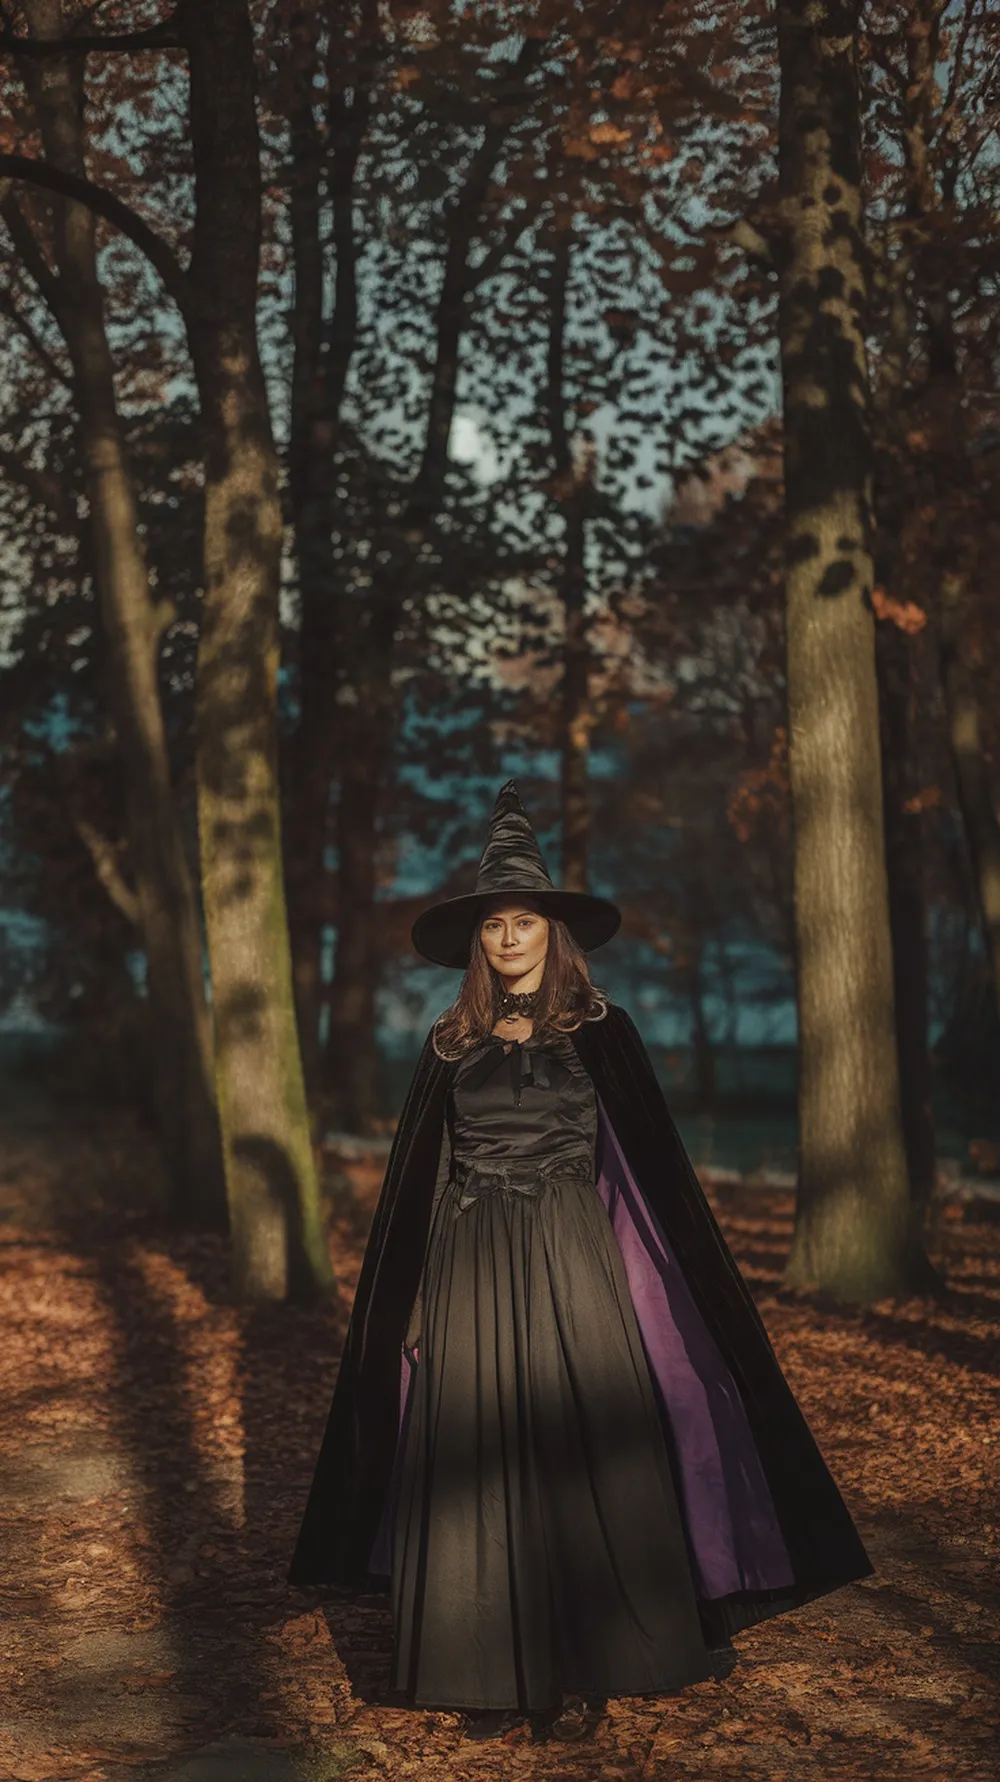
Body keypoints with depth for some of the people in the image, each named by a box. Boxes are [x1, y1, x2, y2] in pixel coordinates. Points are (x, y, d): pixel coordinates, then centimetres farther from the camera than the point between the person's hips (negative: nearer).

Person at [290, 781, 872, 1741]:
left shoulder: (599, 1031, 3)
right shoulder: (451, 1044, 8)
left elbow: (653, 1160, 3)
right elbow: (418, 1179, 11)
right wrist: (415, 1302, 6)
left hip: (570, 1264, -2)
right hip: (471, 1268, 2)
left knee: (578, 1455, -3)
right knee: (476, 1463, 0)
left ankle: (578, 1672, 7)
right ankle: (490, 1672, 8)